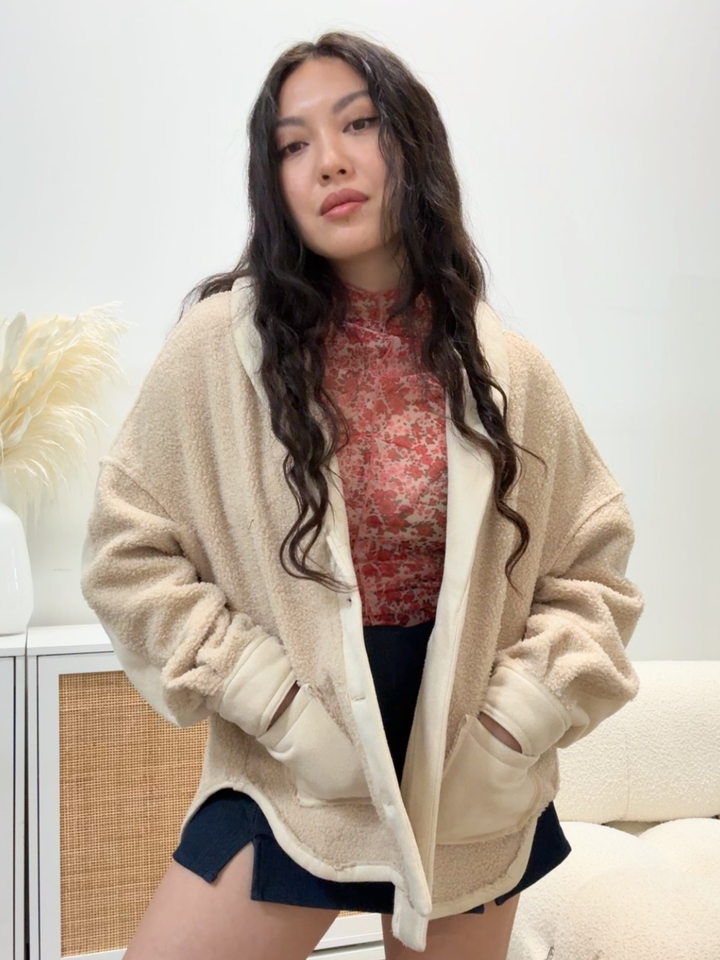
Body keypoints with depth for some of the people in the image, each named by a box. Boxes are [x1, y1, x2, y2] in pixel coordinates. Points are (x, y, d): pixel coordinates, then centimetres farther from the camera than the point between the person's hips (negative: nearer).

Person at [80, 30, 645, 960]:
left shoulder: (506, 370, -4)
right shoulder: (223, 345, -11)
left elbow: (593, 567, 3)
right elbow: (127, 553, -7)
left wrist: (516, 717, -9)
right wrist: (279, 703, -14)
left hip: (471, 796, 3)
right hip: (290, 777, -2)